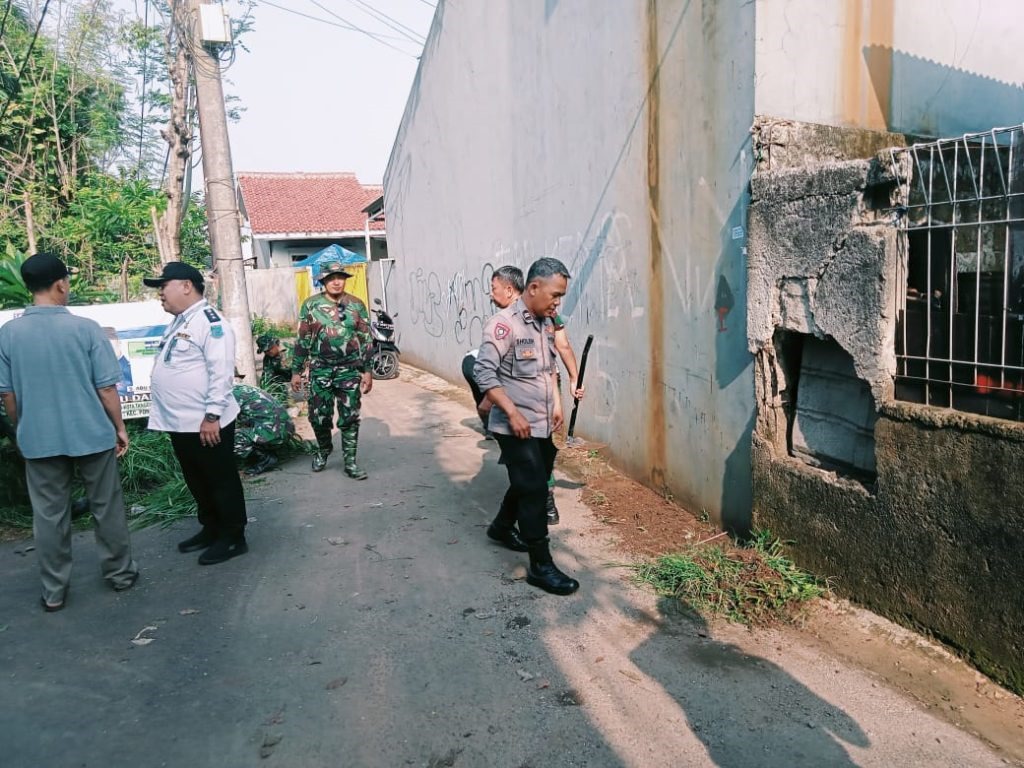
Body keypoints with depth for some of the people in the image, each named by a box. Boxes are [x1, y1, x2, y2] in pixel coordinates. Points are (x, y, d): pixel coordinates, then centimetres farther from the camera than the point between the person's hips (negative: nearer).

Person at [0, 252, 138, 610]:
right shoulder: (86, 328, -12)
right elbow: (106, 387, -10)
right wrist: (120, 427, 2)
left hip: (39, 438, 2)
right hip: (91, 434, -2)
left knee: (49, 515, 11)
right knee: (106, 507, 13)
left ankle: (54, 590, 20)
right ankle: (120, 573, 26)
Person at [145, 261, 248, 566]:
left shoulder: (209, 320, -15)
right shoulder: (178, 322, 16)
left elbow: (222, 371, -22)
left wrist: (212, 415, -24)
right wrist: (169, 415, 22)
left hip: (205, 423, -10)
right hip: (180, 423, 10)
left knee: (222, 481, 3)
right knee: (197, 482, 19)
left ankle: (233, 538, 14)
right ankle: (211, 529, 33)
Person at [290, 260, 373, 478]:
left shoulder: (356, 305, 2)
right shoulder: (311, 305, 1)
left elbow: (366, 340, 4)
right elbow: (303, 340, 4)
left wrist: (367, 371, -1)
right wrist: (296, 371, 2)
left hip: (350, 370, 0)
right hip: (320, 370, 0)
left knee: (350, 417, 2)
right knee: (319, 416, 6)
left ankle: (350, 461, 13)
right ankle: (323, 450, 34)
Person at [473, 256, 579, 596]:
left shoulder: (543, 324, 9)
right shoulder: (504, 324, -17)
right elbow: (483, 372, -22)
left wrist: (557, 404, 13)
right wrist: (512, 413, -23)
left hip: (543, 425, 9)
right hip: (516, 427, -9)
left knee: (530, 484, 21)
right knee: (533, 489, -5)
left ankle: (502, 527, 44)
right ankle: (541, 566, 5)